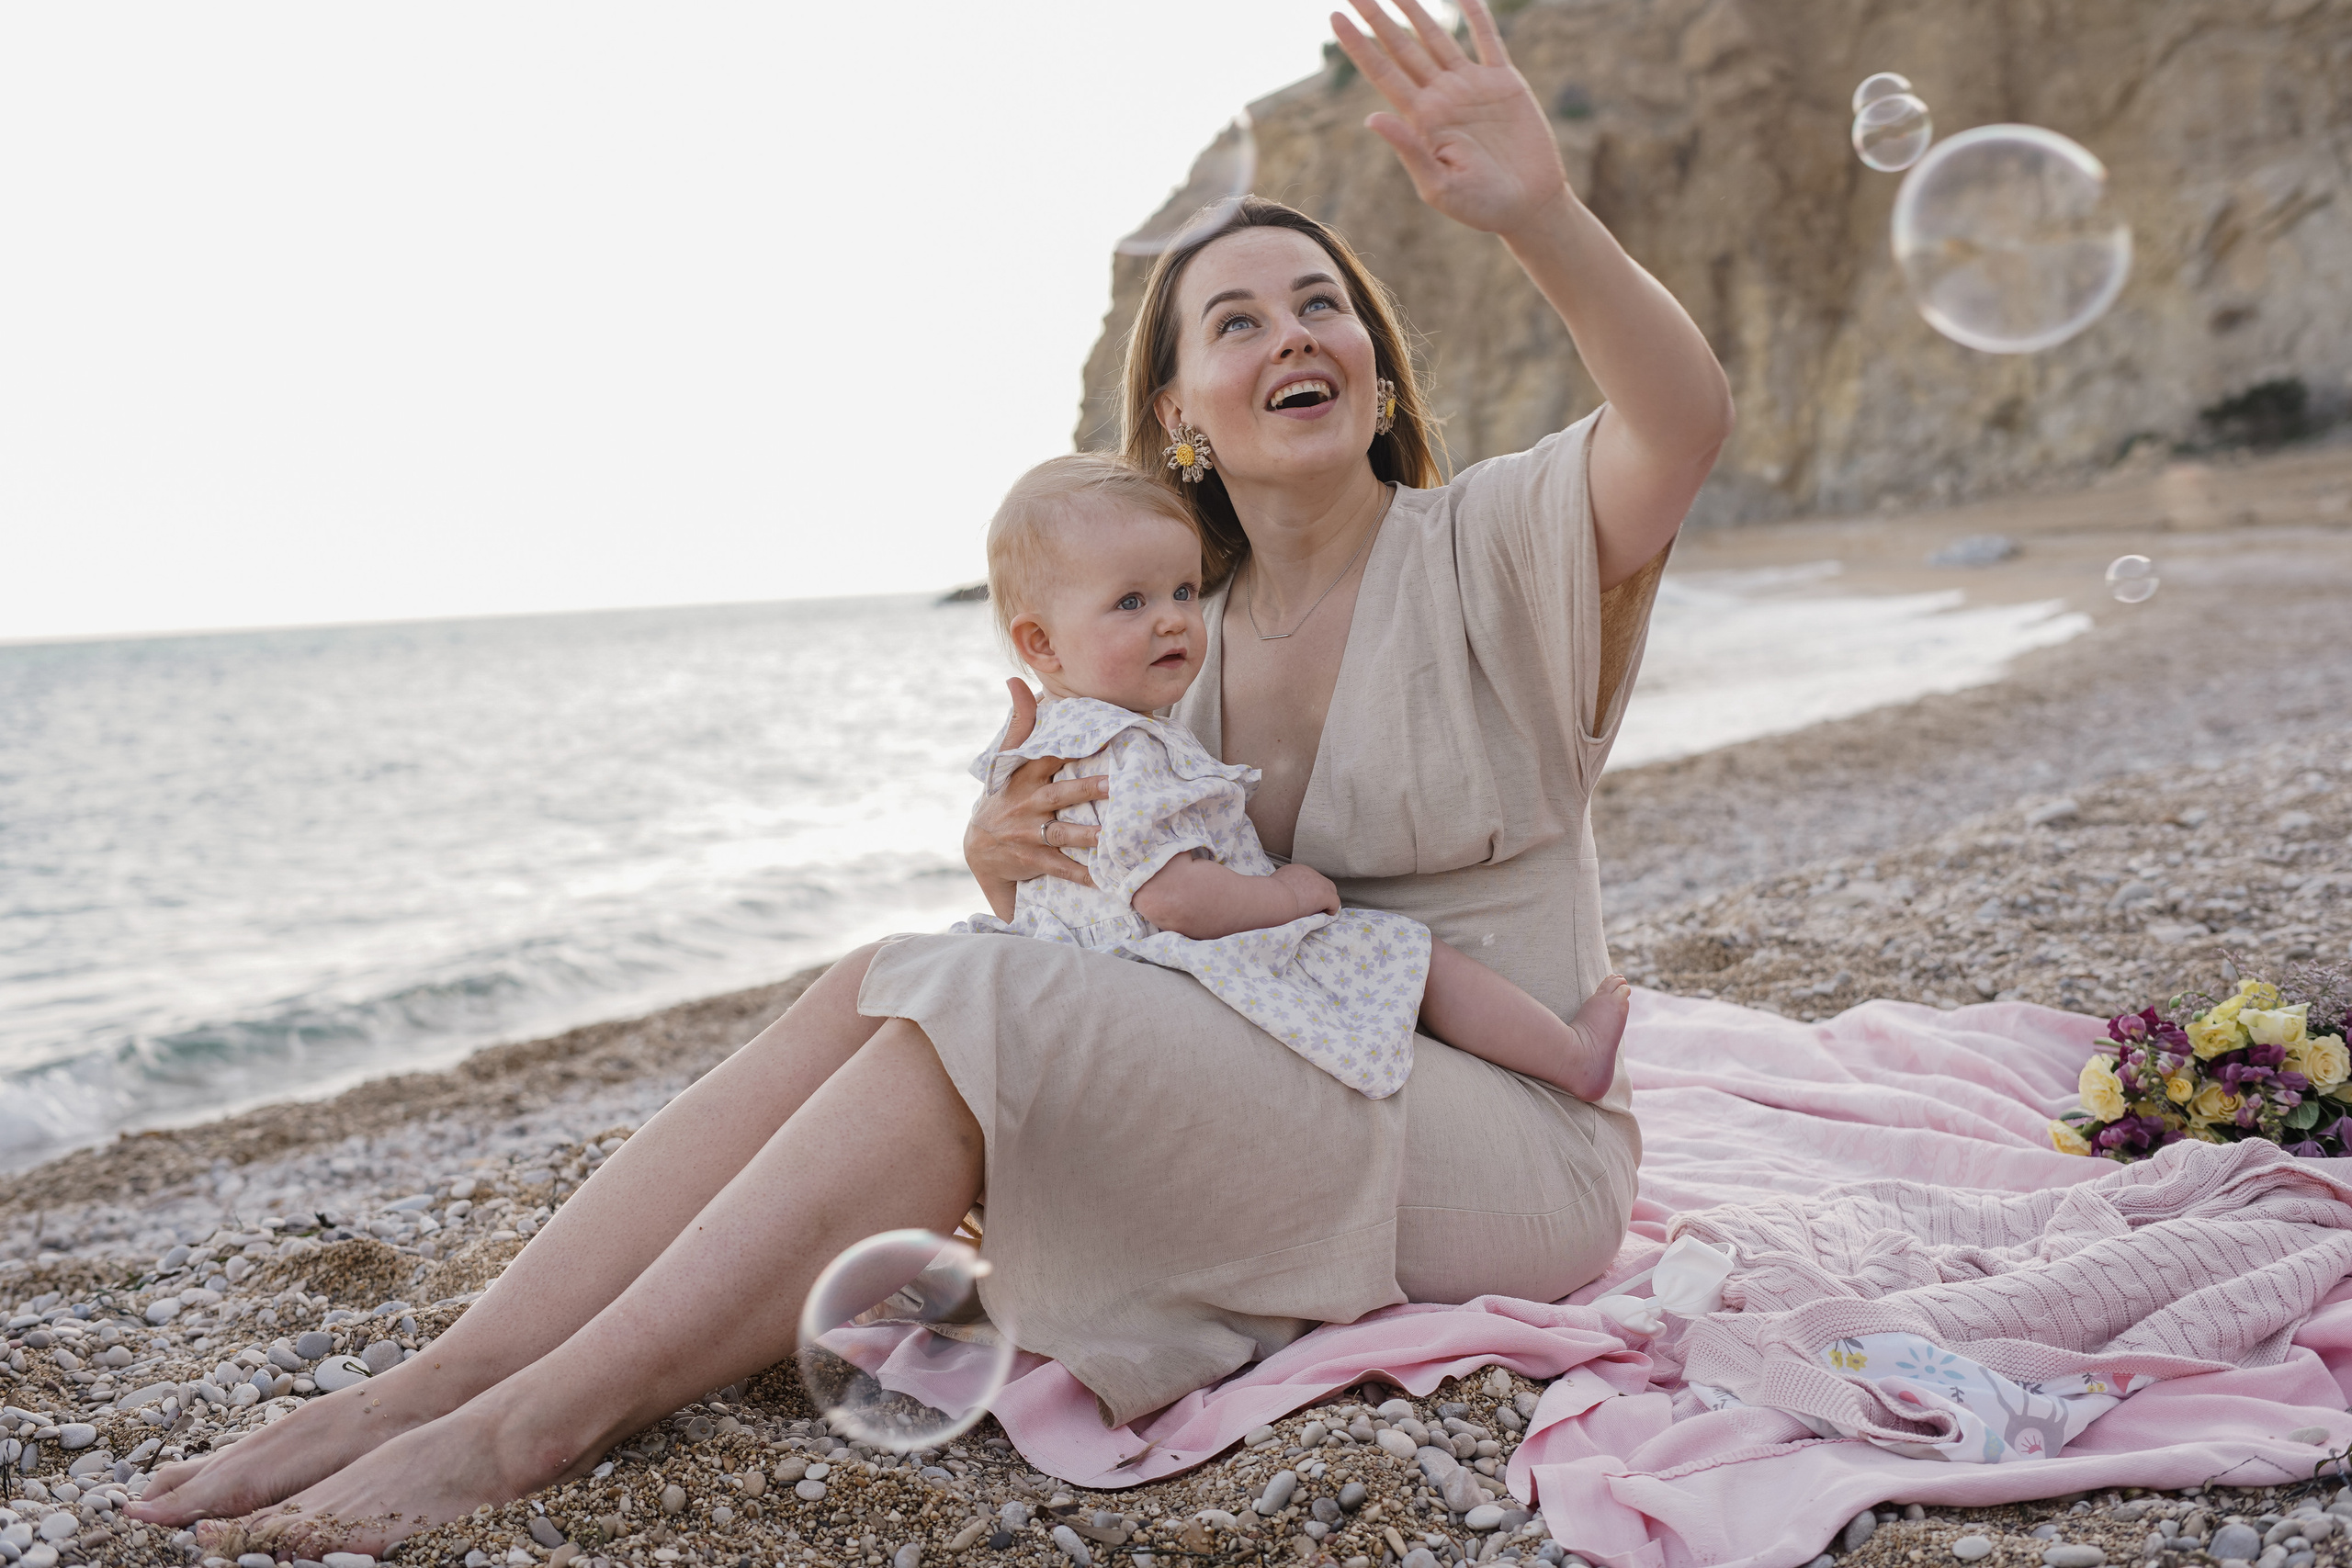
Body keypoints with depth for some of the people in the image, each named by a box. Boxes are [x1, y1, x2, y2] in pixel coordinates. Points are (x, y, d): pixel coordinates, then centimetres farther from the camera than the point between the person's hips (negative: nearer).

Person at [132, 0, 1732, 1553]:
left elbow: (1687, 422, -27)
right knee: (882, 983, -17)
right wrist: (1006, 841, -13)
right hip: (1262, 1101, 5)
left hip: (1507, 1152, -5)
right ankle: (430, 1385, -20)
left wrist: (1542, 215, -46)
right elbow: (1109, 897, 11)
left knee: (977, 1010, -28)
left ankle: (531, 1428, -25)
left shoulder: (1488, 544, -7)